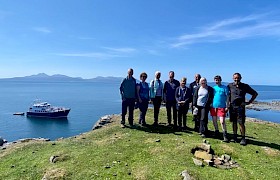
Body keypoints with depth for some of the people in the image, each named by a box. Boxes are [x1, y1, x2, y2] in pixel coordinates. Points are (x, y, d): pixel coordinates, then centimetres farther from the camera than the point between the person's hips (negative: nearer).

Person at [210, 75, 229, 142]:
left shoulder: (224, 87, -1)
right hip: (213, 106, 5)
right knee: (214, 121, 11)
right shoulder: (213, 88, 10)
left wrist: (227, 106, -8)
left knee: (222, 121, -10)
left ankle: (225, 136, -1)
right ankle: (217, 132, 30)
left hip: (221, 107, -4)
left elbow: (227, 97, -2)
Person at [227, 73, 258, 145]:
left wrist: (249, 102, 1)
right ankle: (235, 137, 19)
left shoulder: (245, 86, 0)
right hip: (232, 106, 2)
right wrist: (228, 101, 4)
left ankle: (243, 138, 6)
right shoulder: (230, 86, 4)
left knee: (241, 123, -4)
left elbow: (255, 93, 8)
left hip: (240, 107, -2)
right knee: (234, 122, 9)